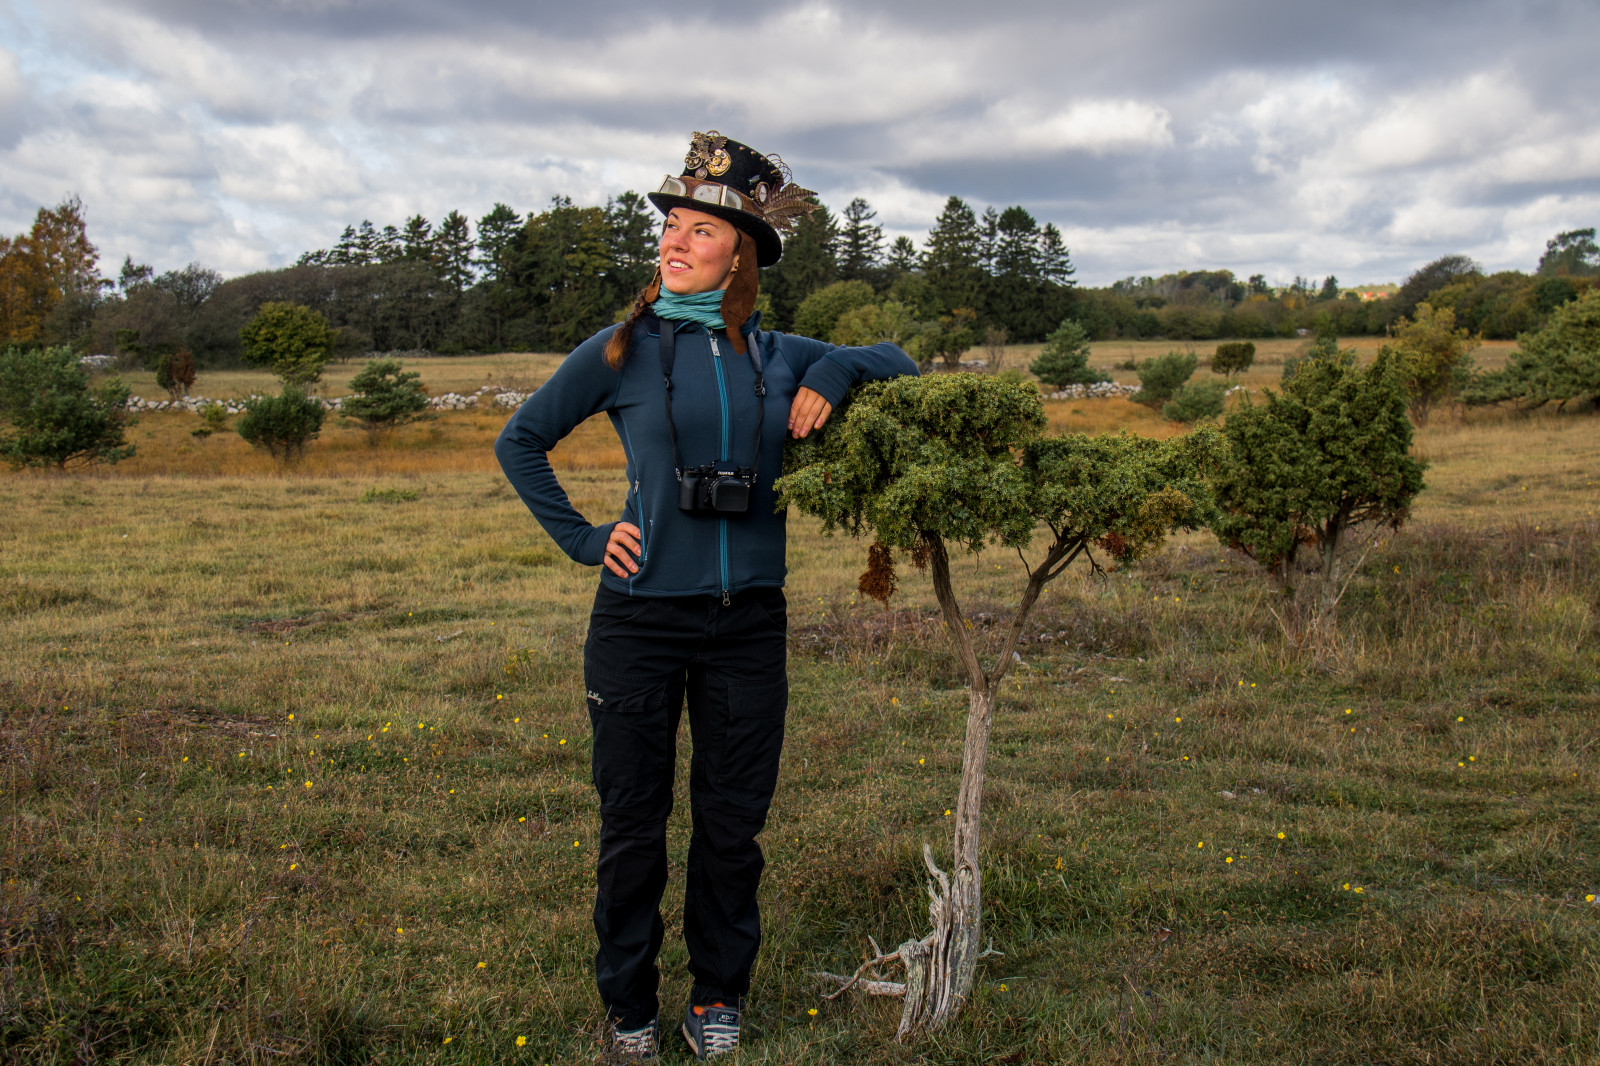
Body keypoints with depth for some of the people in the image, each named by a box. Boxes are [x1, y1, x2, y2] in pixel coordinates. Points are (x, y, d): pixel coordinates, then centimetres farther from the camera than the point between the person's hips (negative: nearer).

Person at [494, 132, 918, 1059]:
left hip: (748, 623, 2)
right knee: (633, 821, 8)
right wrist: (581, 537, 1)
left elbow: (896, 363, 18)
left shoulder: (778, 356, 5)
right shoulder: (622, 350, 0)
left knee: (733, 821, 10)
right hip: (641, 615, -1)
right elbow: (520, 442, 10)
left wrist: (834, 375, -3)